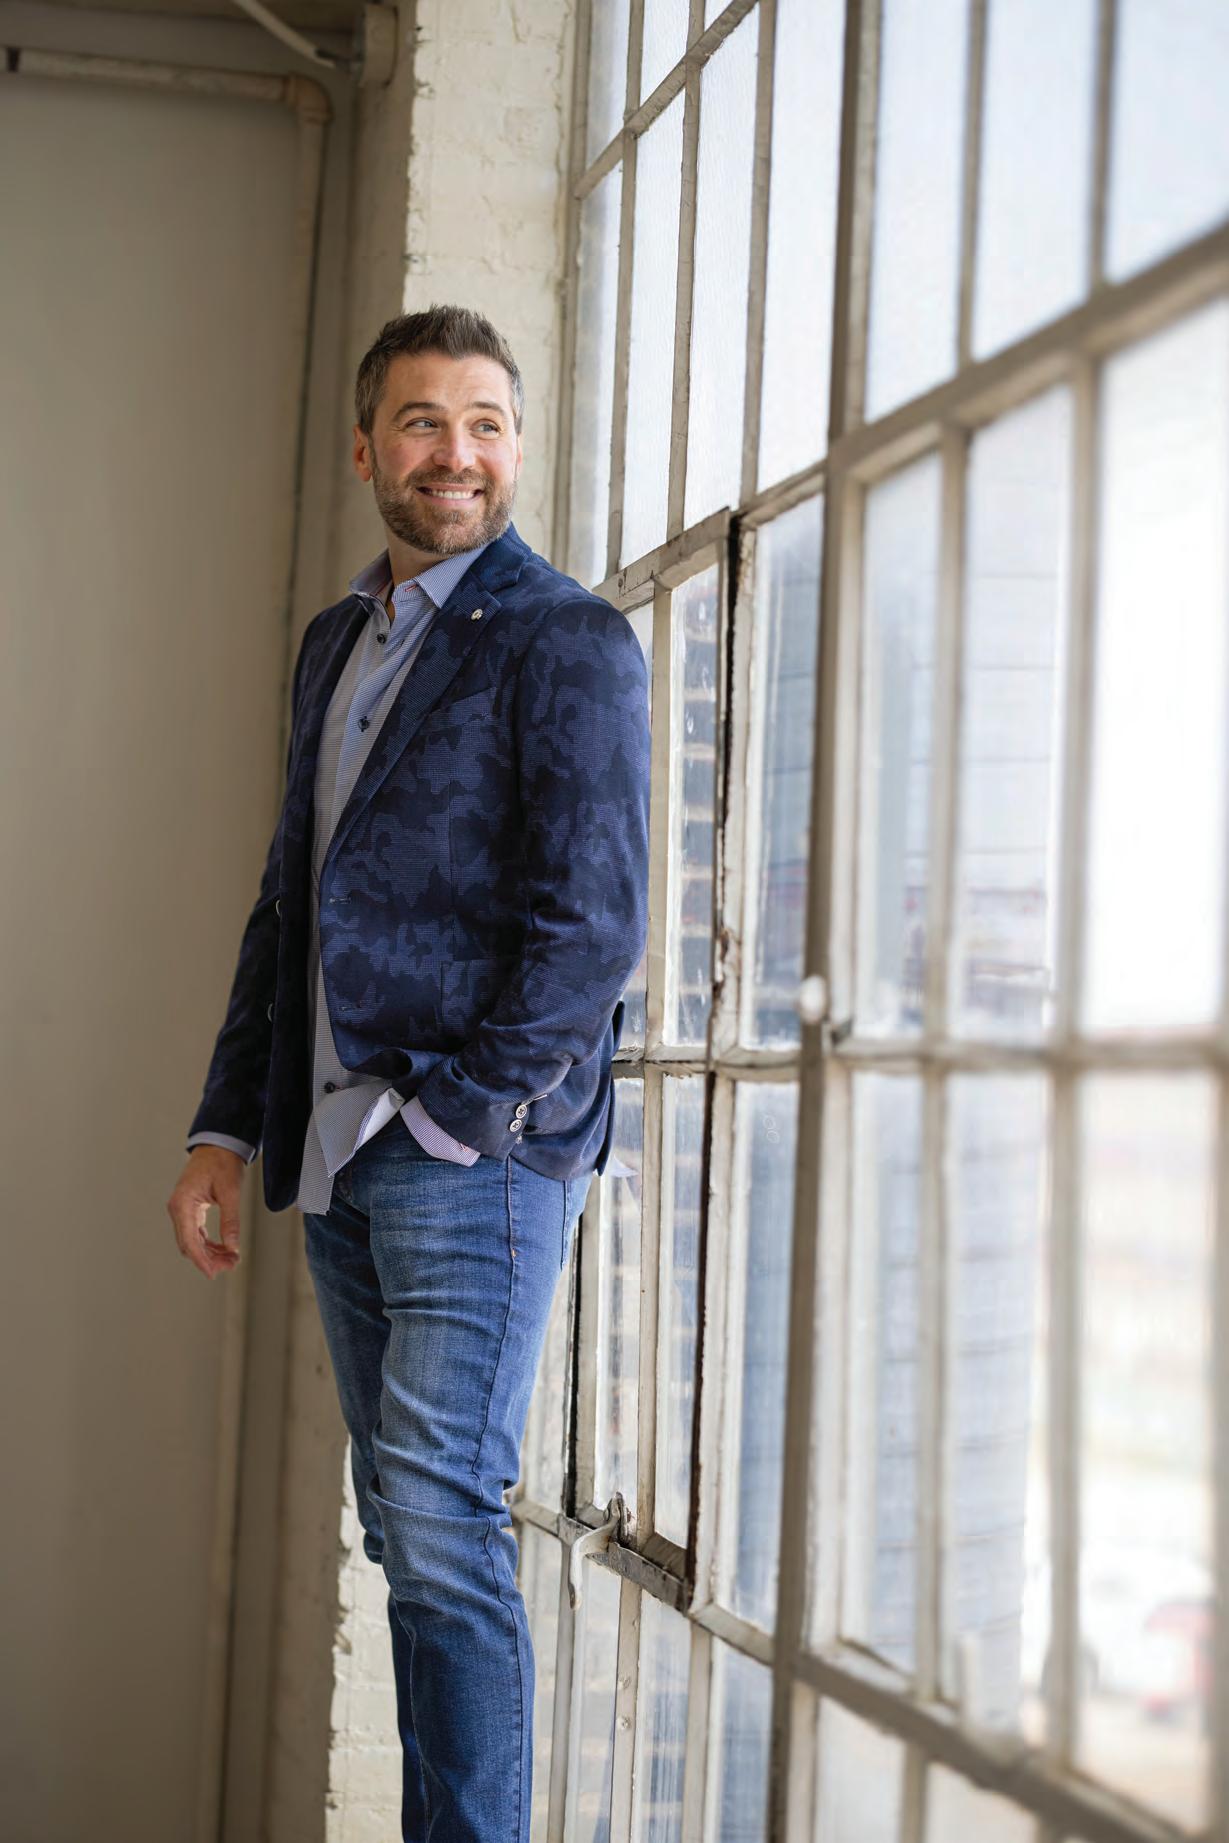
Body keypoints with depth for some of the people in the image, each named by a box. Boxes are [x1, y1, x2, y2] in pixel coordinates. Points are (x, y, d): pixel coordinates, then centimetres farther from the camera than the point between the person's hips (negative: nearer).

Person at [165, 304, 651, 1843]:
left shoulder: (567, 641, -4)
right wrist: (229, 1124, 15)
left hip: (480, 1151, -7)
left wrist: (458, 1111, -14)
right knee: (403, 1537, 10)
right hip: (342, 1161, 7)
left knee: (444, 1530, -11)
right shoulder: (335, 643, 19)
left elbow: (592, 923, -11)